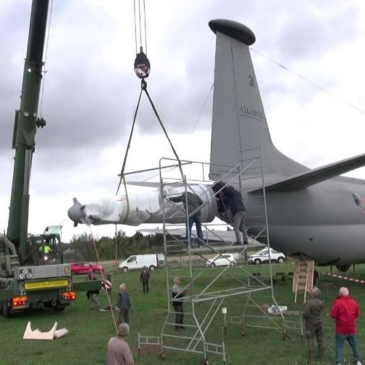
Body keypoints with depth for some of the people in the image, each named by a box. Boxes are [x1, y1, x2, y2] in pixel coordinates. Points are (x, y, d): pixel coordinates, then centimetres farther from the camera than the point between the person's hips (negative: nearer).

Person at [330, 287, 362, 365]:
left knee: (339, 345, 3)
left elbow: (333, 315, -14)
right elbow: (356, 315, 12)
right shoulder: (354, 302, 0)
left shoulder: (338, 303, -17)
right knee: (354, 344, 19)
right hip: (352, 329, 4)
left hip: (341, 329, -4)